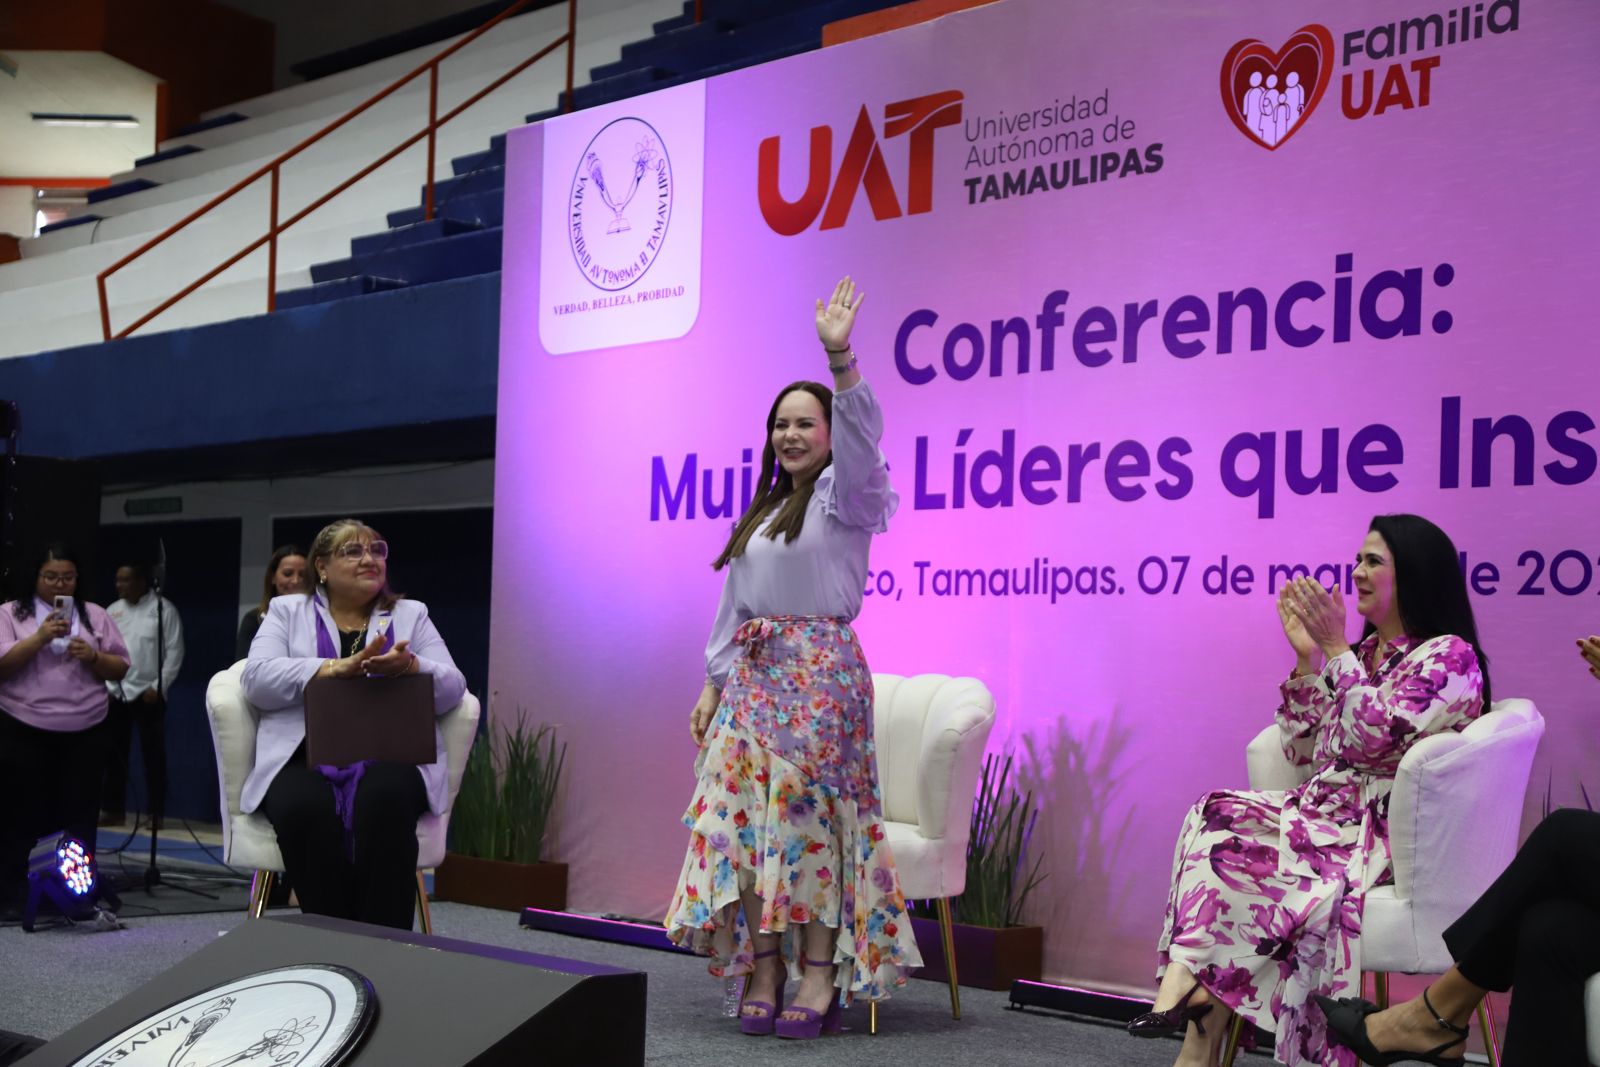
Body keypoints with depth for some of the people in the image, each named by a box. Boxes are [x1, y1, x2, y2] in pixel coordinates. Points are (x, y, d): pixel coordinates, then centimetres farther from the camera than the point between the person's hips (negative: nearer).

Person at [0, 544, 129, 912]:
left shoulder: (95, 615, 10)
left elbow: (121, 669, 10)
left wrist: (93, 656, -9)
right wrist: (40, 638, -16)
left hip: (84, 734, 2)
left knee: (79, 816, 3)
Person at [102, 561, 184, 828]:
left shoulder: (164, 609, -3)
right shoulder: (112, 611, 11)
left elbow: (174, 652, -6)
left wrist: (158, 687, -12)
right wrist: (102, 685, -2)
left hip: (148, 693, -4)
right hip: (114, 693, 4)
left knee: (153, 754, 1)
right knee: (114, 753, 8)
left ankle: (155, 813, 7)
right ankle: (112, 810, 18)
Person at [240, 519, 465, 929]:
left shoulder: (411, 615, 21)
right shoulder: (287, 611, 19)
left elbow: (450, 689, 7)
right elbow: (257, 679, 0)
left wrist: (408, 666, -16)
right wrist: (336, 669, -15)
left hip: (389, 757, 0)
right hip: (305, 757, 0)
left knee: (383, 800, -36)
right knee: (306, 807, -36)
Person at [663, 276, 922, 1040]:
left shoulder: (844, 495, 0)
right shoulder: (761, 513, 20)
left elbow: (859, 437, -21)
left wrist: (840, 358, -35)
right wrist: (714, 683, 13)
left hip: (820, 671, -7)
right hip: (754, 673, 7)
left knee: (809, 813, -10)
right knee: (745, 815, -1)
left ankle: (821, 976, -6)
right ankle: (760, 973, 3)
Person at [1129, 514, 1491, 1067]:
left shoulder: (1450, 657, -4)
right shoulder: (1362, 654, 21)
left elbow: (1373, 738, -19)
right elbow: (1301, 750, 16)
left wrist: (1334, 648, -15)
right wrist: (1308, 655, 9)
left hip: (1385, 836, -7)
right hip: (1328, 814, 7)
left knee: (1232, 846, -29)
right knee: (1215, 817, -23)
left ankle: (1187, 982, -20)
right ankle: (1186, 987, -33)